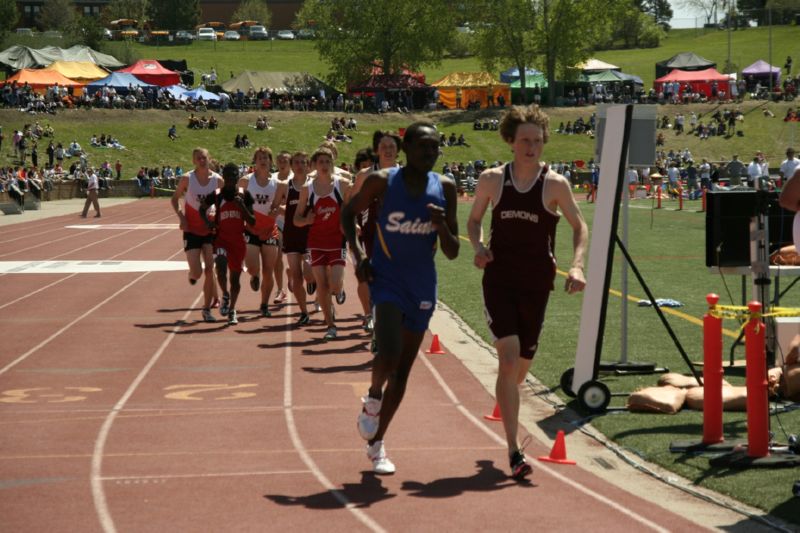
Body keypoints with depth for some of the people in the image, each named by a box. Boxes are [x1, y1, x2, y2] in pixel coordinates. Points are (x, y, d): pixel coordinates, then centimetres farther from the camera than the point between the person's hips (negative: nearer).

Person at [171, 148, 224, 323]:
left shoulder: (218, 180, -4)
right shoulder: (187, 179, -8)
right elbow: (175, 198, 4)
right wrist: (181, 216, -12)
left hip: (210, 230, 2)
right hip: (192, 231, -2)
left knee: (209, 270, -2)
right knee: (197, 272, -8)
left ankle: (207, 309, 8)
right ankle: (192, 274, 31)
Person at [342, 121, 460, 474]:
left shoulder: (444, 188, -1)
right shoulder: (382, 182, -9)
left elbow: (452, 252, 2)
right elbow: (349, 213, 7)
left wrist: (442, 226, -19)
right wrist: (357, 252, -7)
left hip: (422, 286, 4)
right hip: (387, 278, -3)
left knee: (402, 371, 9)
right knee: (389, 356, -24)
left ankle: (376, 444, 23)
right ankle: (373, 398, 10)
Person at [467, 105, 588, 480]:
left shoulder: (555, 184, -2)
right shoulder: (492, 180, 1)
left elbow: (579, 226, 7)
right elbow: (474, 219, 16)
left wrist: (576, 266, -10)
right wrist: (478, 246, -4)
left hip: (536, 283, 1)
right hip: (498, 278, -1)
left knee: (521, 366, 10)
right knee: (509, 359, -16)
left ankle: (505, 400, 47)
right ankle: (514, 452, -15)